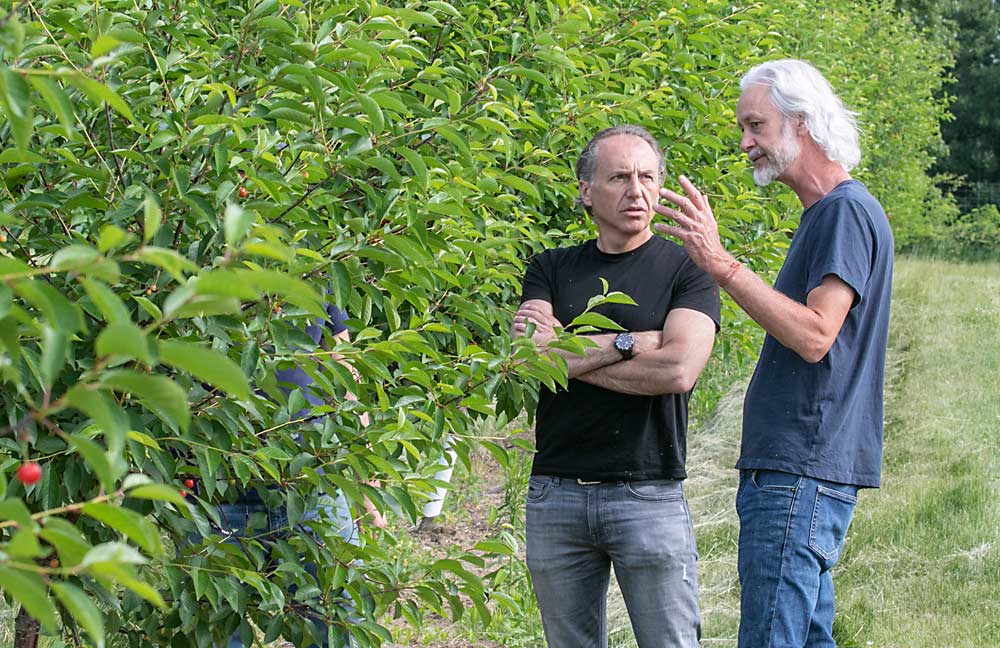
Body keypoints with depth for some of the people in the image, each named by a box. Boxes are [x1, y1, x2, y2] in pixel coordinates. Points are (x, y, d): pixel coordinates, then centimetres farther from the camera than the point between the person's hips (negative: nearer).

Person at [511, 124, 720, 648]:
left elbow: (677, 370, -14)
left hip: (649, 494, -3)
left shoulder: (684, 268, 2)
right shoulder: (551, 269, 11)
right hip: (555, 494, 3)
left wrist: (565, 356, -7)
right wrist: (630, 343, -10)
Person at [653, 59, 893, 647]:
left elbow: (815, 335, -23)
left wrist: (721, 264, -23)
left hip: (803, 473, -10)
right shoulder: (824, 215, 21)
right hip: (798, 468, 10)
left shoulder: (848, 211, -11)